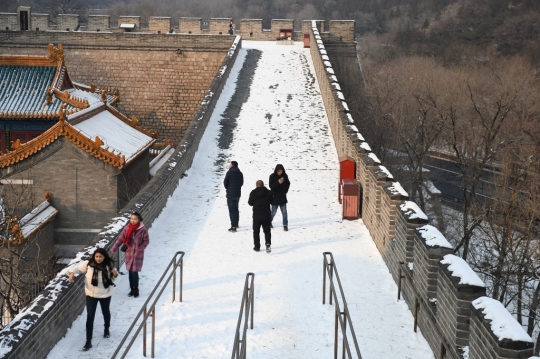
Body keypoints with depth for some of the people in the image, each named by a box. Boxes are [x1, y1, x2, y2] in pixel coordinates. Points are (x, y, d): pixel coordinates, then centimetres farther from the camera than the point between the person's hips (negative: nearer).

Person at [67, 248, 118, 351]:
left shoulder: (109, 266, -16)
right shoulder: (88, 264, -18)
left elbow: (113, 278, 0)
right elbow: (77, 267, -5)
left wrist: (115, 274, -22)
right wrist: (71, 273, -25)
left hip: (105, 294, 1)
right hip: (91, 294, -1)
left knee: (106, 312, 24)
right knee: (90, 317, -2)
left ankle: (107, 329, 54)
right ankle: (88, 342, 4)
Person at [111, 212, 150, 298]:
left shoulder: (143, 230, -11)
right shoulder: (127, 228, -2)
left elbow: (146, 241, -4)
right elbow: (120, 239, 1)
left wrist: (139, 249, -16)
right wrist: (113, 249, -2)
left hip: (137, 255, -4)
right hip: (129, 253, 4)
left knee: (134, 272, -5)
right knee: (130, 272, 10)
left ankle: (136, 290, 12)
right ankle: (132, 289, 24)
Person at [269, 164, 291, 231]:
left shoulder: (285, 176, -1)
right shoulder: (272, 176, -11)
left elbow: (288, 184, 13)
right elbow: (271, 186, -16)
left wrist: (285, 191, 1)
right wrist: (278, 182, -31)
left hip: (283, 197, 3)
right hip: (275, 197, -3)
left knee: (284, 212, 2)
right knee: (273, 212, 5)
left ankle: (285, 225, 8)